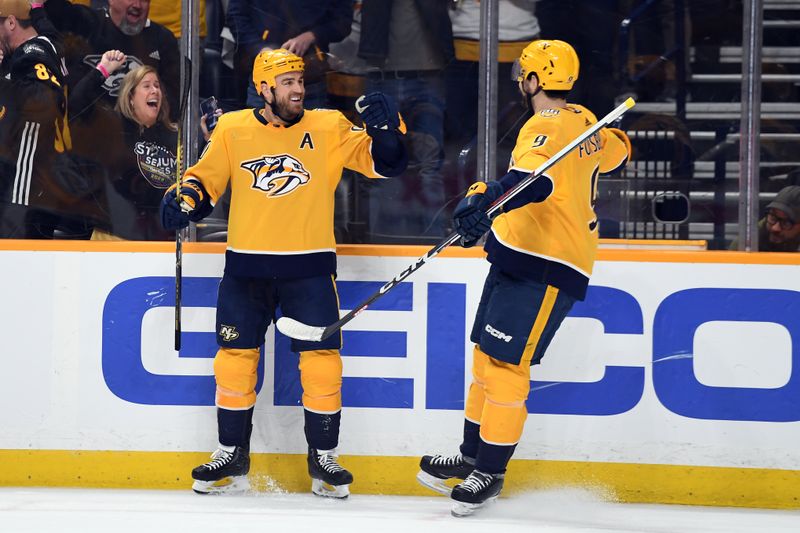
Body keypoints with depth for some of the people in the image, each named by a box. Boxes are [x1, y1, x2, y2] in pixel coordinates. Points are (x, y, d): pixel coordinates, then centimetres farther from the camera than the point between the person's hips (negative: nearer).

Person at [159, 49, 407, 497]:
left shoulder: (329, 128, -1)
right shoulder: (232, 129, 3)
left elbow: (384, 162, -4)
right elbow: (206, 177, 9)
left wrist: (385, 130, -23)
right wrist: (185, 198, -10)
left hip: (309, 266, -1)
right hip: (246, 266, 1)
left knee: (322, 362, -4)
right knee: (235, 358, 4)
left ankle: (323, 459, 10)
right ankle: (232, 459, 17)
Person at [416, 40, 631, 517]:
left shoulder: (547, 128, -18)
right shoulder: (584, 122, 11)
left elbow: (534, 180, -38)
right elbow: (616, 151, 30)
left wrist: (488, 200, -54)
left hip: (546, 268, -10)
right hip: (516, 255, 10)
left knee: (505, 364, -9)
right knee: (486, 356, 14)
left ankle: (491, 473, -3)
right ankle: (473, 455, 22)